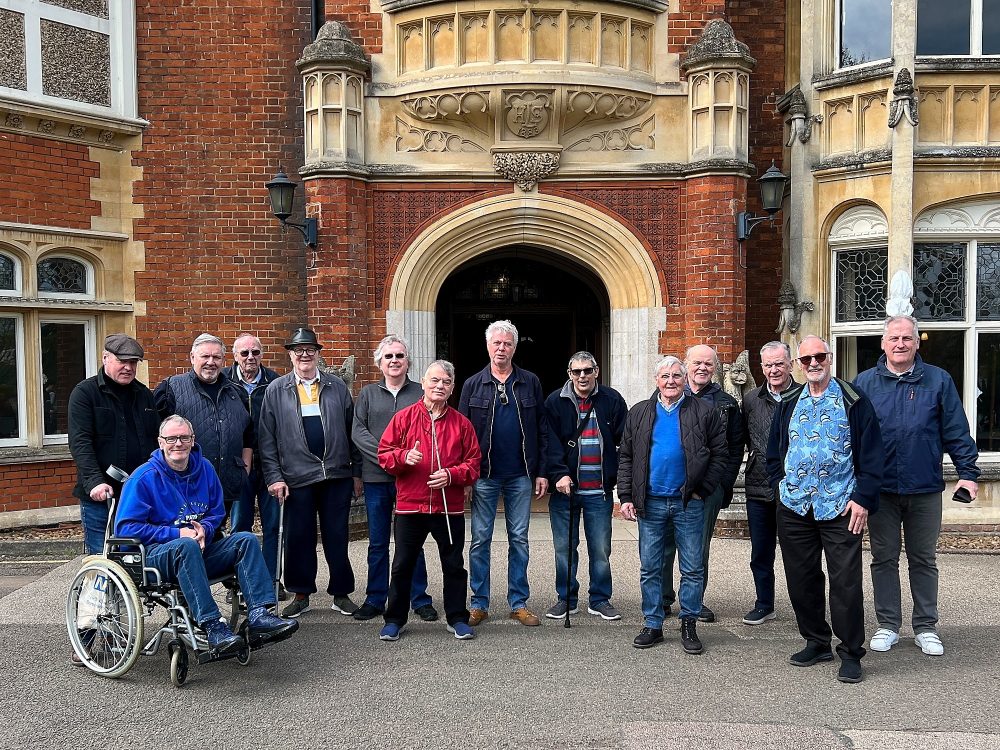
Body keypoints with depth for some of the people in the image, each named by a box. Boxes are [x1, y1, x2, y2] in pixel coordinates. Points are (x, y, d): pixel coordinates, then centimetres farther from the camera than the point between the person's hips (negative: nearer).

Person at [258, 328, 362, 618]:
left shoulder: (337, 387, 7)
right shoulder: (276, 390, 4)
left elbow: (351, 430, 7)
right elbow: (267, 438, 2)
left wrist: (357, 472, 5)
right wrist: (274, 476, -5)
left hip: (337, 474, 1)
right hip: (297, 477, -1)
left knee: (337, 537, 7)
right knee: (298, 537, 7)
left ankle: (341, 594, 19)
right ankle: (301, 594, 22)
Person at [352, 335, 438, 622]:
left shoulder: (420, 393, 4)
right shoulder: (368, 393, 9)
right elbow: (358, 431, 1)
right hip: (376, 477, 1)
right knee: (377, 543, 9)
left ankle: (420, 599, 16)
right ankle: (375, 599, 20)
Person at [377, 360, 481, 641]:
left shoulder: (461, 423, 4)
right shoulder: (404, 418, 1)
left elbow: (473, 463, 4)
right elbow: (384, 454, 2)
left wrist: (451, 475, -12)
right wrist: (404, 457, -18)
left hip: (450, 508, 1)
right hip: (410, 505, -1)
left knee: (454, 565, 10)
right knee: (402, 565, 8)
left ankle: (457, 618, 25)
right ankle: (395, 620, 22)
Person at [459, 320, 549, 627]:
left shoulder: (530, 383, 5)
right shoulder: (473, 385, 3)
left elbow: (541, 430, 6)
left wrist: (541, 471, 0)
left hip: (520, 475, 1)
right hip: (484, 475, 0)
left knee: (519, 539, 8)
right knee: (480, 539, 4)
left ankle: (519, 603, 18)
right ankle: (479, 604, 15)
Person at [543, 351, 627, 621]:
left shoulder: (612, 401, 3)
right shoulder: (555, 402, 1)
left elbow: (625, 443, 6)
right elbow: (551, 444, -5)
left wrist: (623, 480, 0)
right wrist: (558, 474, -18)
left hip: (600, 491, 0)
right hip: (564, 488, 0)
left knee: (601, 548, 7)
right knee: (564, 547, 8)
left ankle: (600, 599, 22)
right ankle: (566, 598, 23)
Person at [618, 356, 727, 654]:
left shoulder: (704, 413, 2)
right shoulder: (639, 413, 7)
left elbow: (719, 455, 1)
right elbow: (626, 458, 8)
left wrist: (702, 490, -6)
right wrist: (626, 497, 1)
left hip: (688, 503, -1)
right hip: (650, 503, 2)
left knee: (692, 569, 5)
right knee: (649, 569, 7)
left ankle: (689, 625, 19)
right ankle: (652, 624, 19)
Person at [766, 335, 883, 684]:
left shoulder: (853, 401, -1)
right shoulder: (789, 403, 11)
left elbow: (871, 454, -3)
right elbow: (774, 450, 17)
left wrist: (863, 498, -9)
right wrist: (780, 484, 6)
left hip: (840, 508, -4)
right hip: (794, 507, 4)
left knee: (846, 582, -2)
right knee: (801, 578, 11)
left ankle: (851, 653, 11)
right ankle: (816, 642, 26)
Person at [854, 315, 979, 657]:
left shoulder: (938, 380, 2)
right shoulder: (865, 382, 2)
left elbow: (956, 432, 2)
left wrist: (968, 472, -4)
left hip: (925, 489, 0)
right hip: (880, 489, 0)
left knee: (924, 561, 11)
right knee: (884, 559, 9)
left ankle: (925, 627, 23)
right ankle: (888, 625, 21)